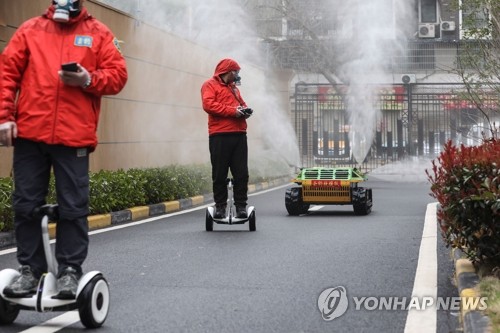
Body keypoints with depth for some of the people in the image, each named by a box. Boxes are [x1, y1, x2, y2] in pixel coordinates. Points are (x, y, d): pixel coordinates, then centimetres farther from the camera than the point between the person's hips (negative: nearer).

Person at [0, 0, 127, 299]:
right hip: (29, 132, 2)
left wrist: (89, 80, -14)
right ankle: (30, 269, 17)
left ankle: (70, 271, 12)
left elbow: (118, 74, 5)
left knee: (73, 208, 1)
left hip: (74, 136, -2)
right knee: (26, 205, 6)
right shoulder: (30, 29, 11)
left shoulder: (99, 33, 9)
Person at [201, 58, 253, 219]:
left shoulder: (234, 87, 28)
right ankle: (220, 206, 5)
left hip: (239, 134, 6)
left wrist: (245, 110, 5)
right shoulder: (210, 85, 4)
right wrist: (232, 111, -14)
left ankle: (241, 206, 4)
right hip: (219, 135, -6)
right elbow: (208, 104, -10)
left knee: (241, 173, 0)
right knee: (220, 174, -2)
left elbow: (241, 103, 31)